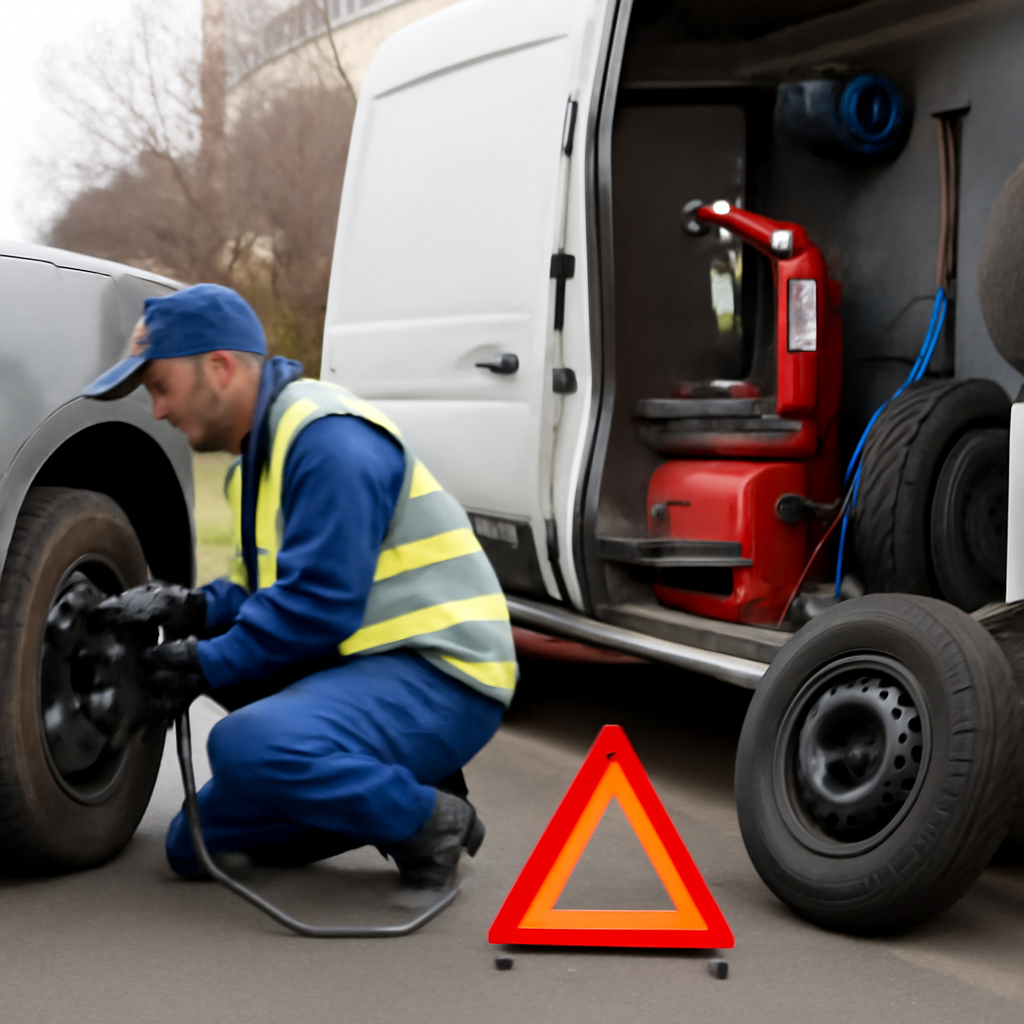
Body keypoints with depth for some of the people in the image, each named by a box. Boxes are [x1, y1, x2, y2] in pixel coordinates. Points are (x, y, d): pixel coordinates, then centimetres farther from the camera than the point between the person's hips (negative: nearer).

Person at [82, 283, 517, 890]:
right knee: (194, 848, 9)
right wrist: (190, 610, -1)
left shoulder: (329, 438, -18)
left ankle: (428, 821, -14)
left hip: (440, 679, -10)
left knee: (248, 746, -35)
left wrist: (208, 665, -16)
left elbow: (318, 602, -24)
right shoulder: (262, 449, 16)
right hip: (365, 670, 10)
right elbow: (265, 590, 17)